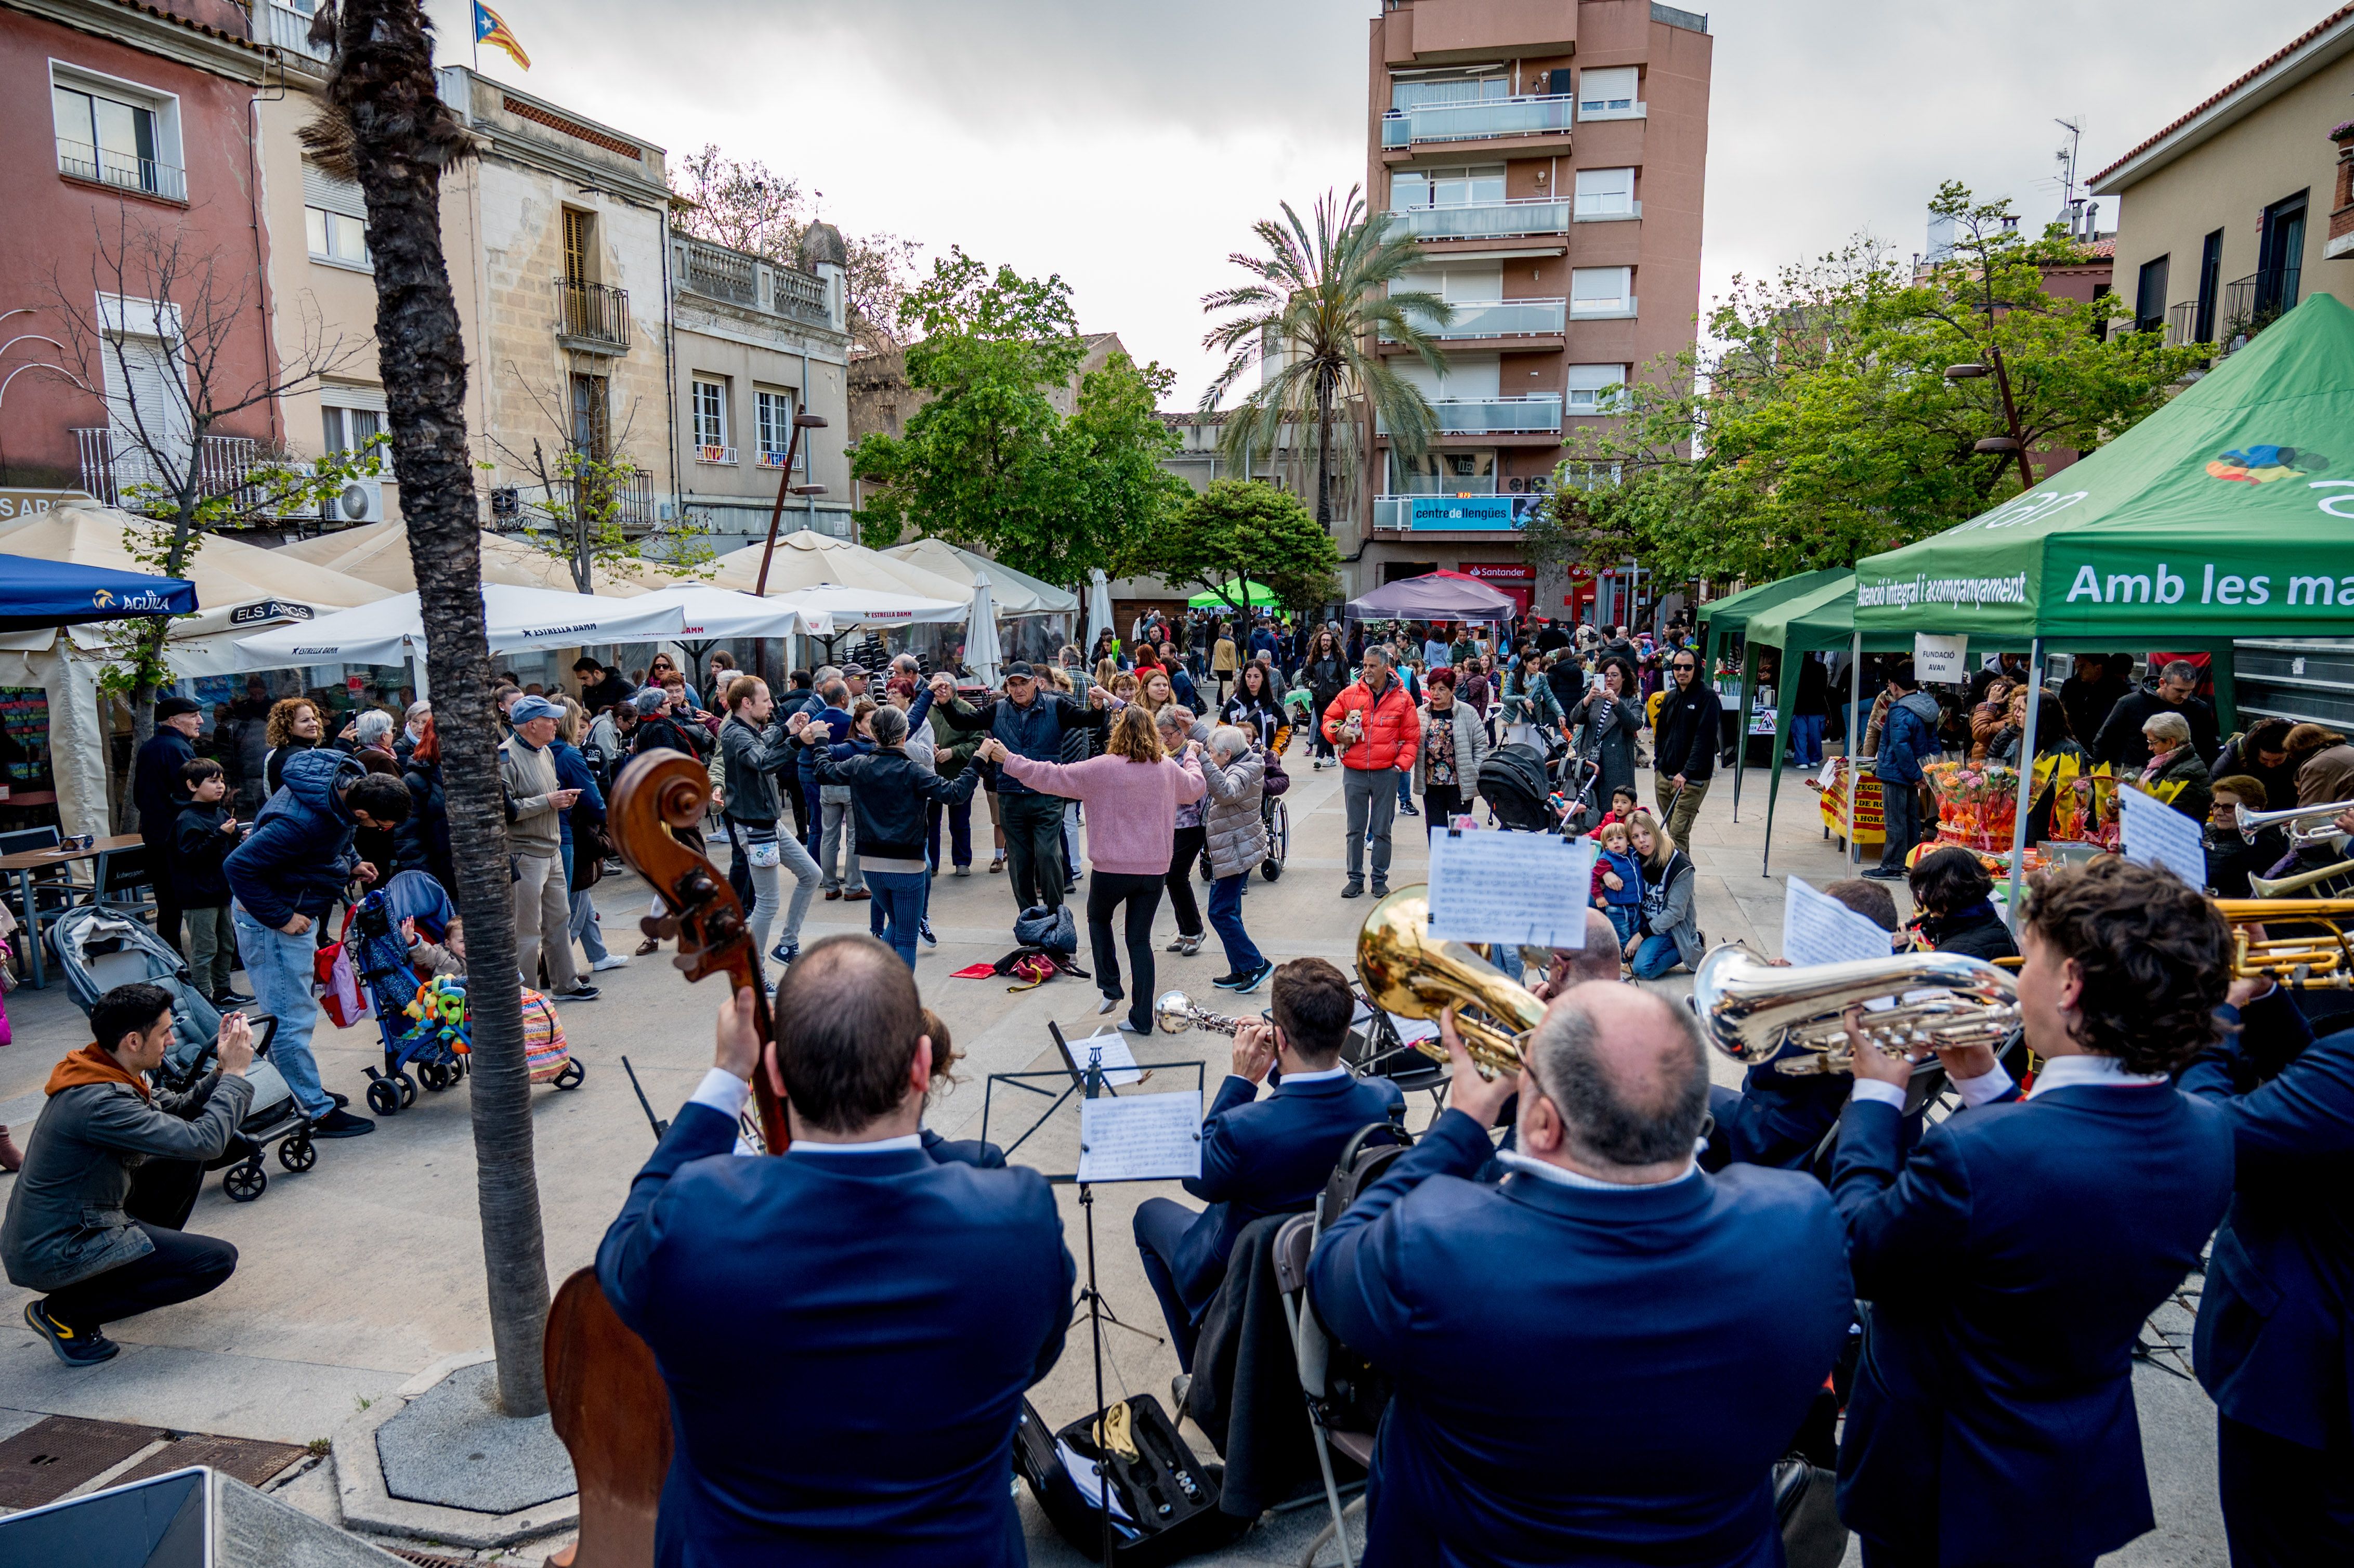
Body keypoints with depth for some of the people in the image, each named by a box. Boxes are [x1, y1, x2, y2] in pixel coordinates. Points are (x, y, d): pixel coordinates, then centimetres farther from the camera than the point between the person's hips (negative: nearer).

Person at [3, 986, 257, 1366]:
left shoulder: (103, 1074, 1)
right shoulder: (101, 1103, -29)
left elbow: (179, 1110, 11)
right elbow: (206, 1141, -28)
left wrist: (223, 1071, -4)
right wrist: (235, 1074, -18)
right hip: (54, 1256, -10)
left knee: (185, 1157, 11)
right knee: (218, 1260, -12)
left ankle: (140, 1264, 20)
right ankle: (64, 1313, -3)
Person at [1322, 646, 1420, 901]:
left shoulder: (1402, 698, 0)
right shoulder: (1349, 694, 2)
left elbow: (1411, 736, 3)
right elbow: (1327, 720, 12)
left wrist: (1401, 764, -7)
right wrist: (1339, 732, -9)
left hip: (1387, 773, -1)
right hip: (1354, 772, 1)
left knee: (1382, 830, 7)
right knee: (1355, 829, 8)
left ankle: (1380, 879, 18)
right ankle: (1355, 879, 17)